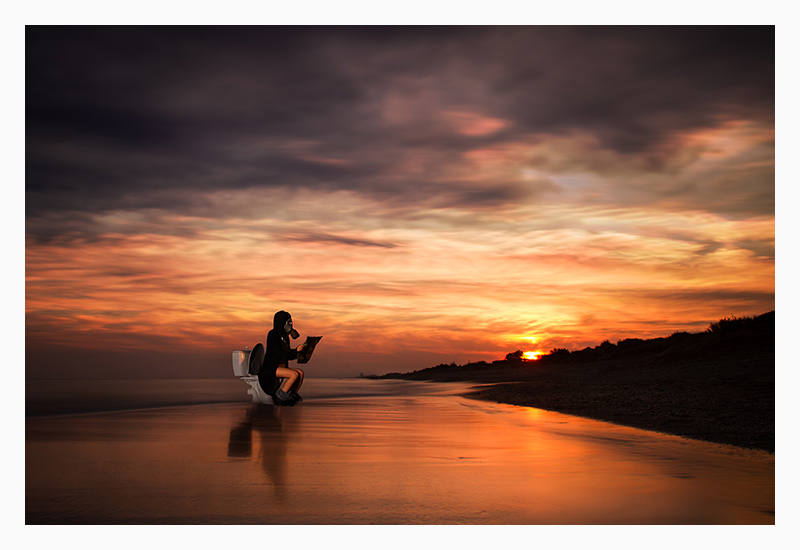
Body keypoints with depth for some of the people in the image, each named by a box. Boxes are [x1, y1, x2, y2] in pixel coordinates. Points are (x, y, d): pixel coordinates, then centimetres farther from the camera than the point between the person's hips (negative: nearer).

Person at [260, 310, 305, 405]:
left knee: (301, 373, -8)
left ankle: (292, 397, -2)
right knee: (295, 374, -25)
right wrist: (295, 350, -21)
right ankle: (280, 396, -15)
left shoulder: (285, 337, 16)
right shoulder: (273, 334, -11)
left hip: (281, 367, 9)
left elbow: (289, 356, 17)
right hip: (270, 369, -9)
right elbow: (279, 353, -21)